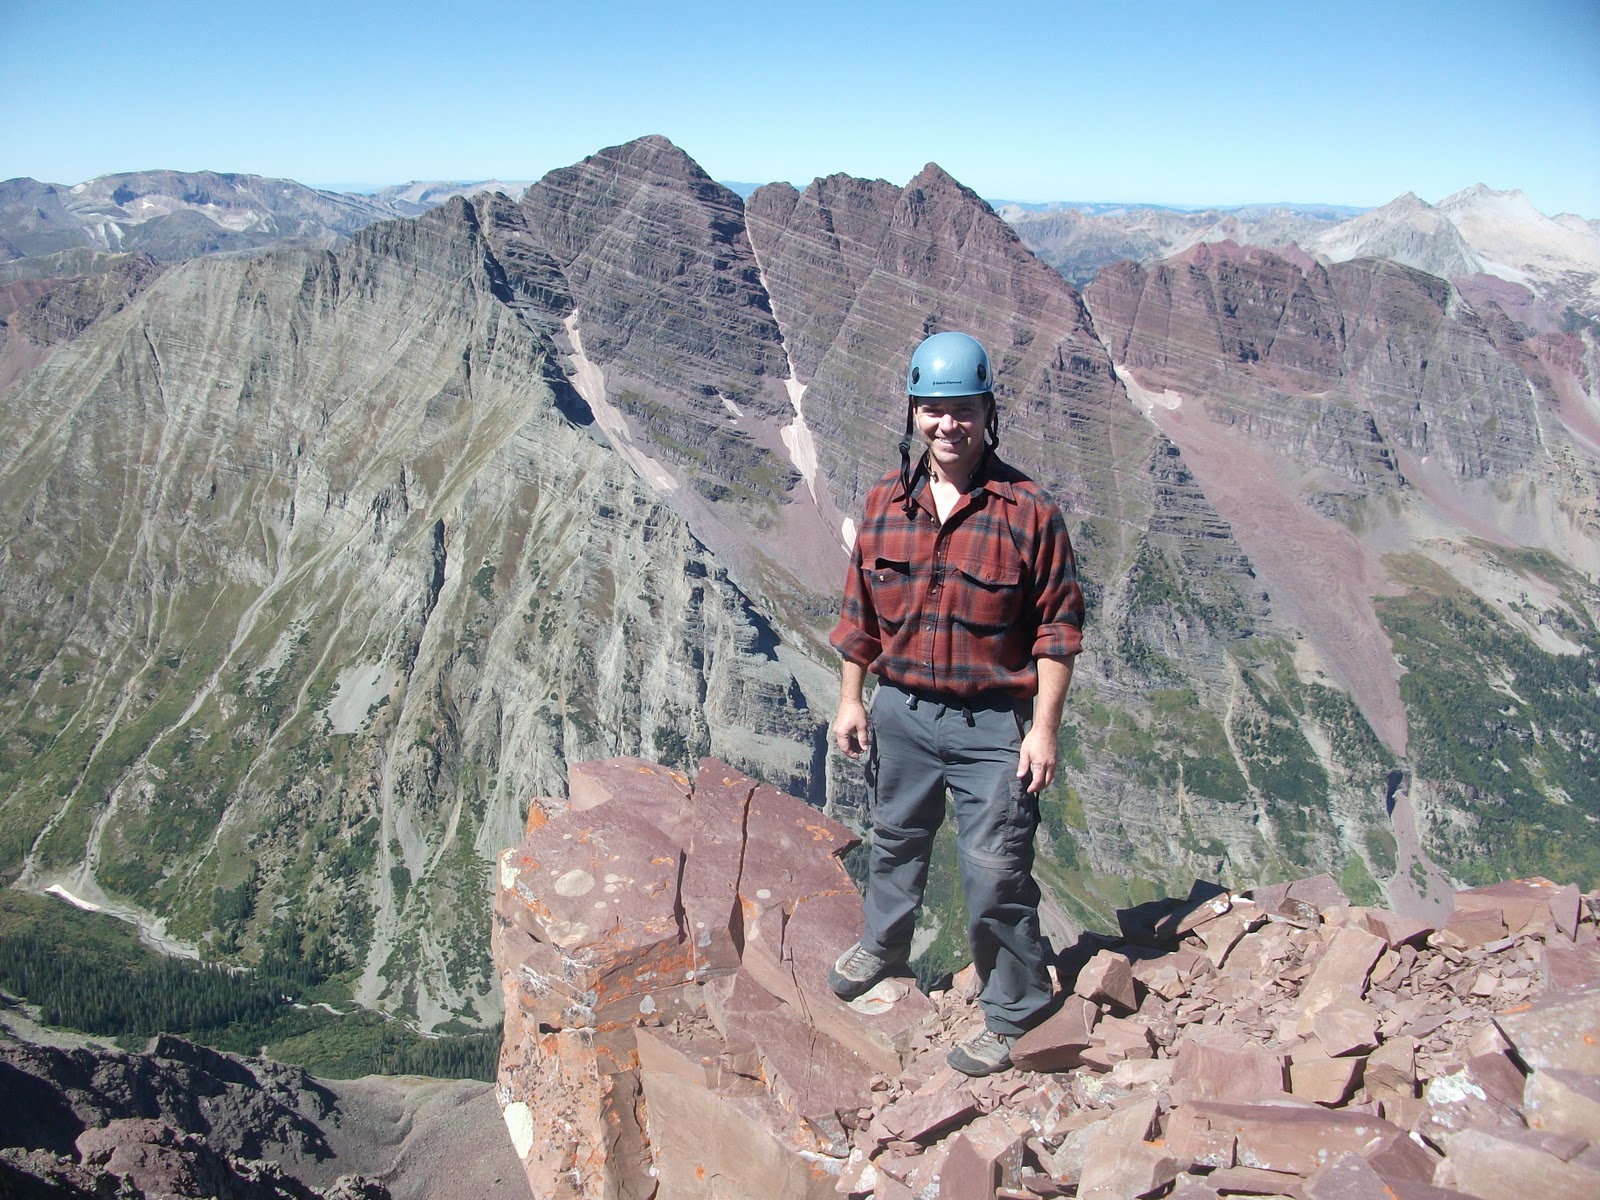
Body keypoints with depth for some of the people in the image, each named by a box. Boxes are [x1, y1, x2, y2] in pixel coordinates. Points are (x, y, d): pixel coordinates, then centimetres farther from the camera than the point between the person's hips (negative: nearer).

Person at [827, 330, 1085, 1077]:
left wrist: (1043, 729, -13)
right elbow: (860, 612, 8)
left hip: (994, 722, -4)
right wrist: (850, 700, 8)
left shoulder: (1027, 511, -13)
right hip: (901, 712, 5)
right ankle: (883, 944, 53)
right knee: (895, 840, 25)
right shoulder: (885, 503, -1)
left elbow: (1057, 629, -10)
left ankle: (1013, 1016, 22)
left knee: (996, 873, 1)